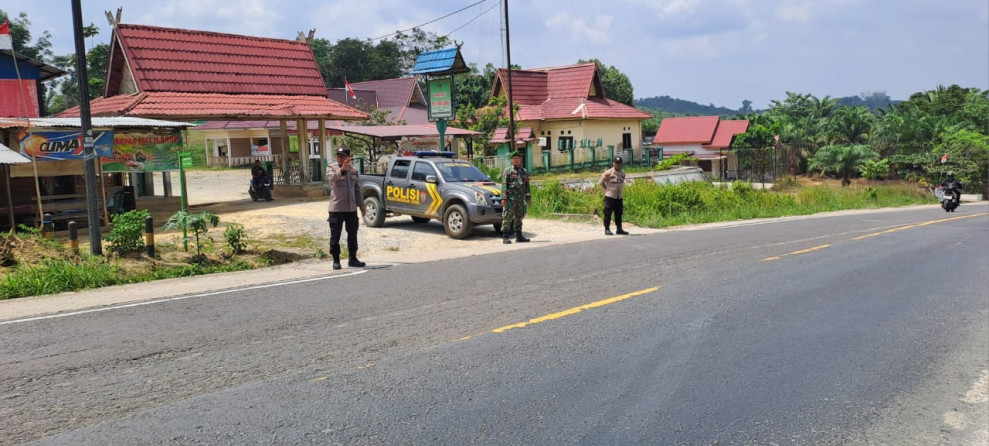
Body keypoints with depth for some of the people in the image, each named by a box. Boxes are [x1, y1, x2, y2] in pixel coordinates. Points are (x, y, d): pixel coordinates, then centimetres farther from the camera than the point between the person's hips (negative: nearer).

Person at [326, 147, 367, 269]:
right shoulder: (332, 167, -4)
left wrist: (361, 205, 17)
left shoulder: (353, 169, 11)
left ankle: (353, 259, 20)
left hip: (351, 208, 5)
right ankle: (336, 260, 9)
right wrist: (342, 169, -42)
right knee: (335, 235, -1)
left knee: (353, 234, 10)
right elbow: (330, 178, -27)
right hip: (336, 208, -5)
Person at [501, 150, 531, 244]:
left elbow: (527, 186, 19)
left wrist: (528, 198, 14)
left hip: (521, 198, 5)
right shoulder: (507, 171, 1)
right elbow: (504, 185, -5)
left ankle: (519, 236, 15)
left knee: (519, 217, 9)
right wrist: (503, 198, -13)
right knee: (507, 217, -7)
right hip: (510, 198, -5)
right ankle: (505, 237, -6)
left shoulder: (524, 171, 15)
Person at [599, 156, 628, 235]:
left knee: (619, 214, 9)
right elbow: (601, 182, 0)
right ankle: (607, 229, 5)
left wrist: (621, 192, 14)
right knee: (608, 213, -2)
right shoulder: (608, 173, -9)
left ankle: (619, 229, 16)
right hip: (610, 196, -5)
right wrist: (607, 189, 4)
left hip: (619, 197, 5)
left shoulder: (623, 173, 7)